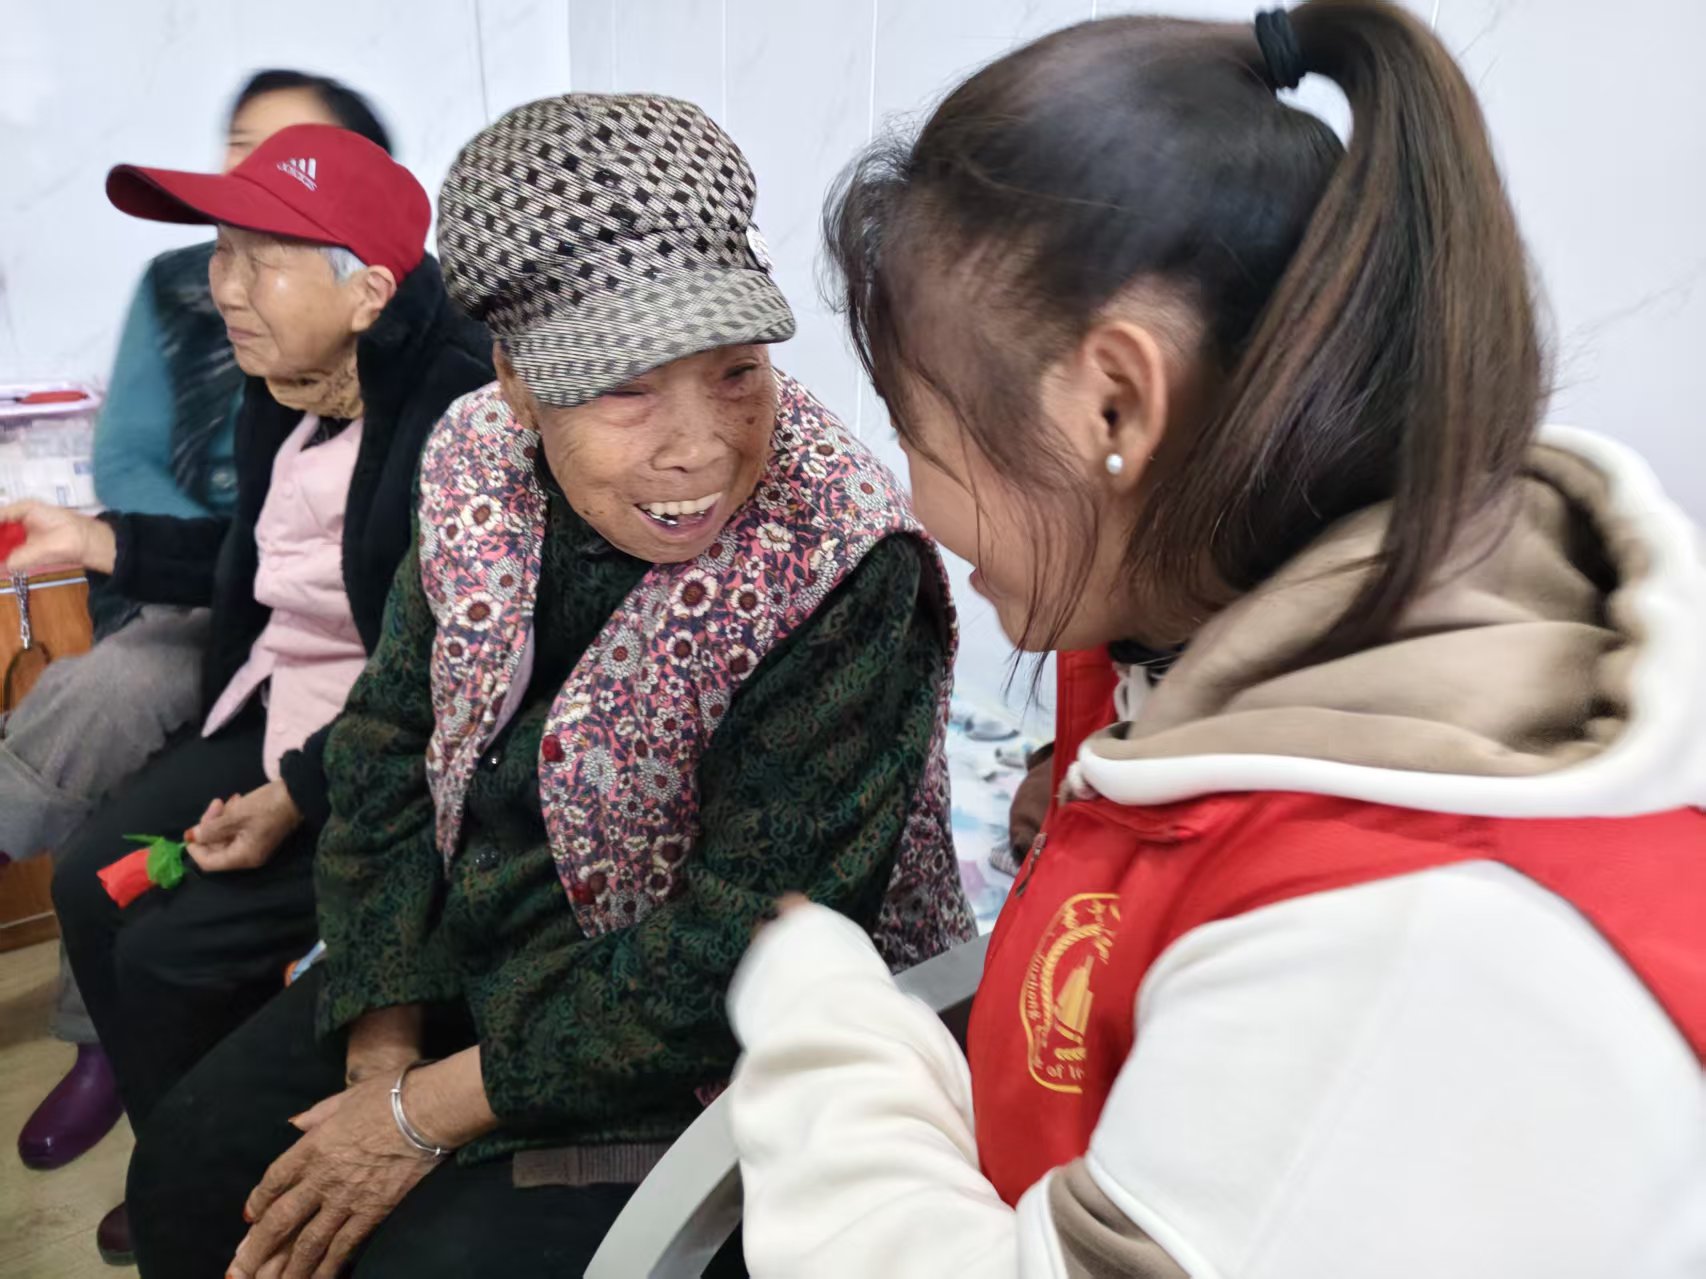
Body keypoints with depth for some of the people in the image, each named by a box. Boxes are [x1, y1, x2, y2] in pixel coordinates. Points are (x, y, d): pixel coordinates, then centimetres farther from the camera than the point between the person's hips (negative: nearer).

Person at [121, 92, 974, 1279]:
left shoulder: (844, 566, -29)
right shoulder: (480, 462, -11)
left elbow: (743, 950, -26)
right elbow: (392, 747, -2)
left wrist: (432, 1110, -18)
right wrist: (382, 1053, -7)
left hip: (719, 1050, -5)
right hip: (475, 949, 6)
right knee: (191, 1166, 9)